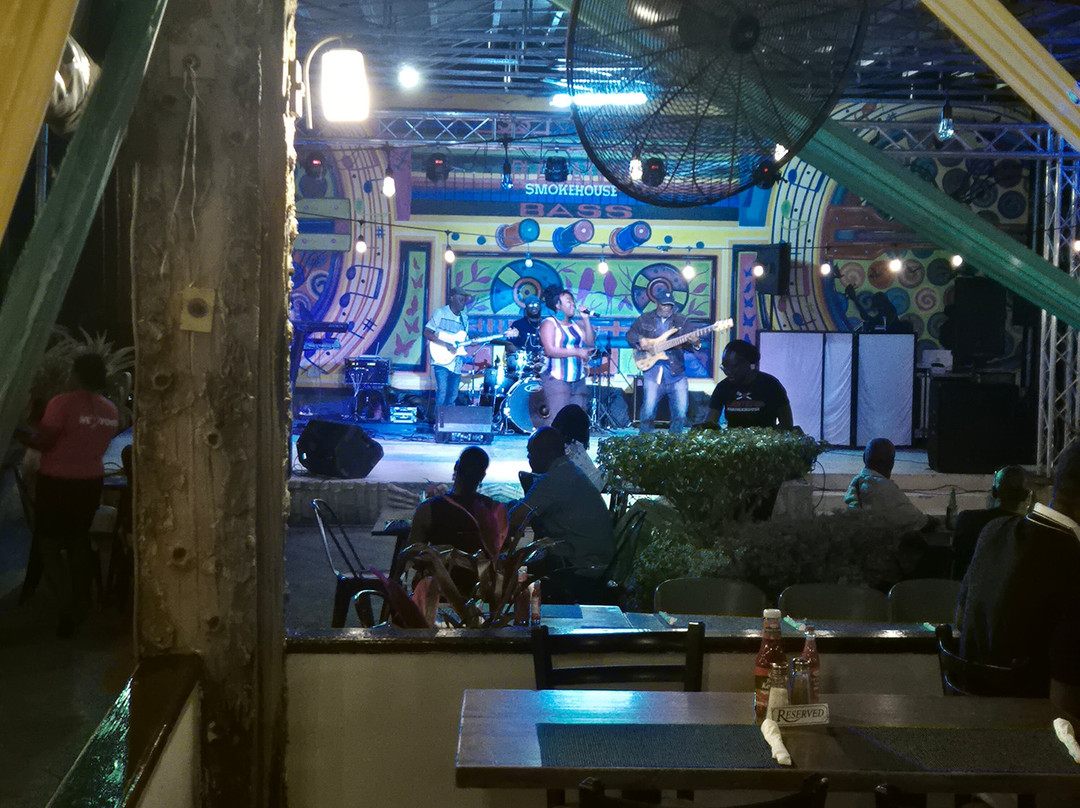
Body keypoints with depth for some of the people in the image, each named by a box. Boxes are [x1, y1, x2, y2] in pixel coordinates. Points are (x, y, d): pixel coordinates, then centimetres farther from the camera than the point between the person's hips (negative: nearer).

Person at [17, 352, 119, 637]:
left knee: (49, 545, 4)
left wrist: (19, 435, 1)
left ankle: (68, 609, -8)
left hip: (57, 483, -6)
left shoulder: (63, 403, -18)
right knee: (78, 541, 20)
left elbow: (42, 443, -15)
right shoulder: (110, 410, 1)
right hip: (91, 482, 6)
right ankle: (80, 603, 29)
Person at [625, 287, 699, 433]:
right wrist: (640, 339, -8)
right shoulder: (645, 319, 12)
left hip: (676, 373, 1)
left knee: (681, 411, -5)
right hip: (652, 371, -1)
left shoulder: (682, 320, 10)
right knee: (649, 409, -11)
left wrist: (695, 344, -21)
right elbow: (630, 334, 13)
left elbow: (688, 343, 2)